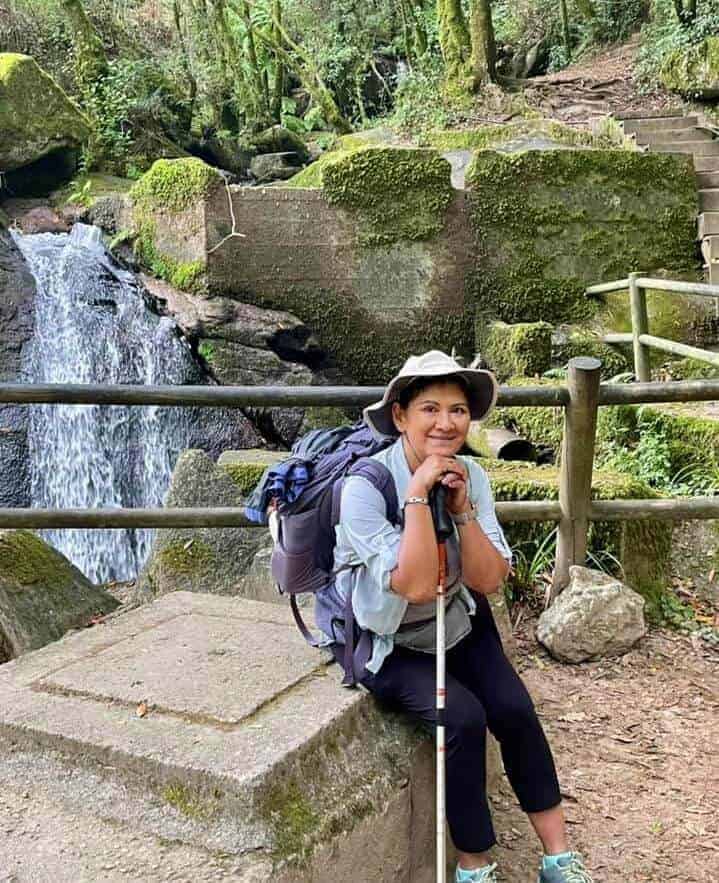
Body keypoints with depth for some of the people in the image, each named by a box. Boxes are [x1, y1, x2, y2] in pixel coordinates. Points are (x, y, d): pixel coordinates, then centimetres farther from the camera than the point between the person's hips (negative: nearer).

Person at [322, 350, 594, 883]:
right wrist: (417, 494, -35)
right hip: (383, 639, -4)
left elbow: (489, 581, -14)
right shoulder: (366, 486, -26)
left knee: (514, 709, -13)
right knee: (464, 716, -22)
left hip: (457, 620, 5)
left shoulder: (470, 476, -9)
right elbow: (416, 586, -32)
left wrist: (462, 508, -25)